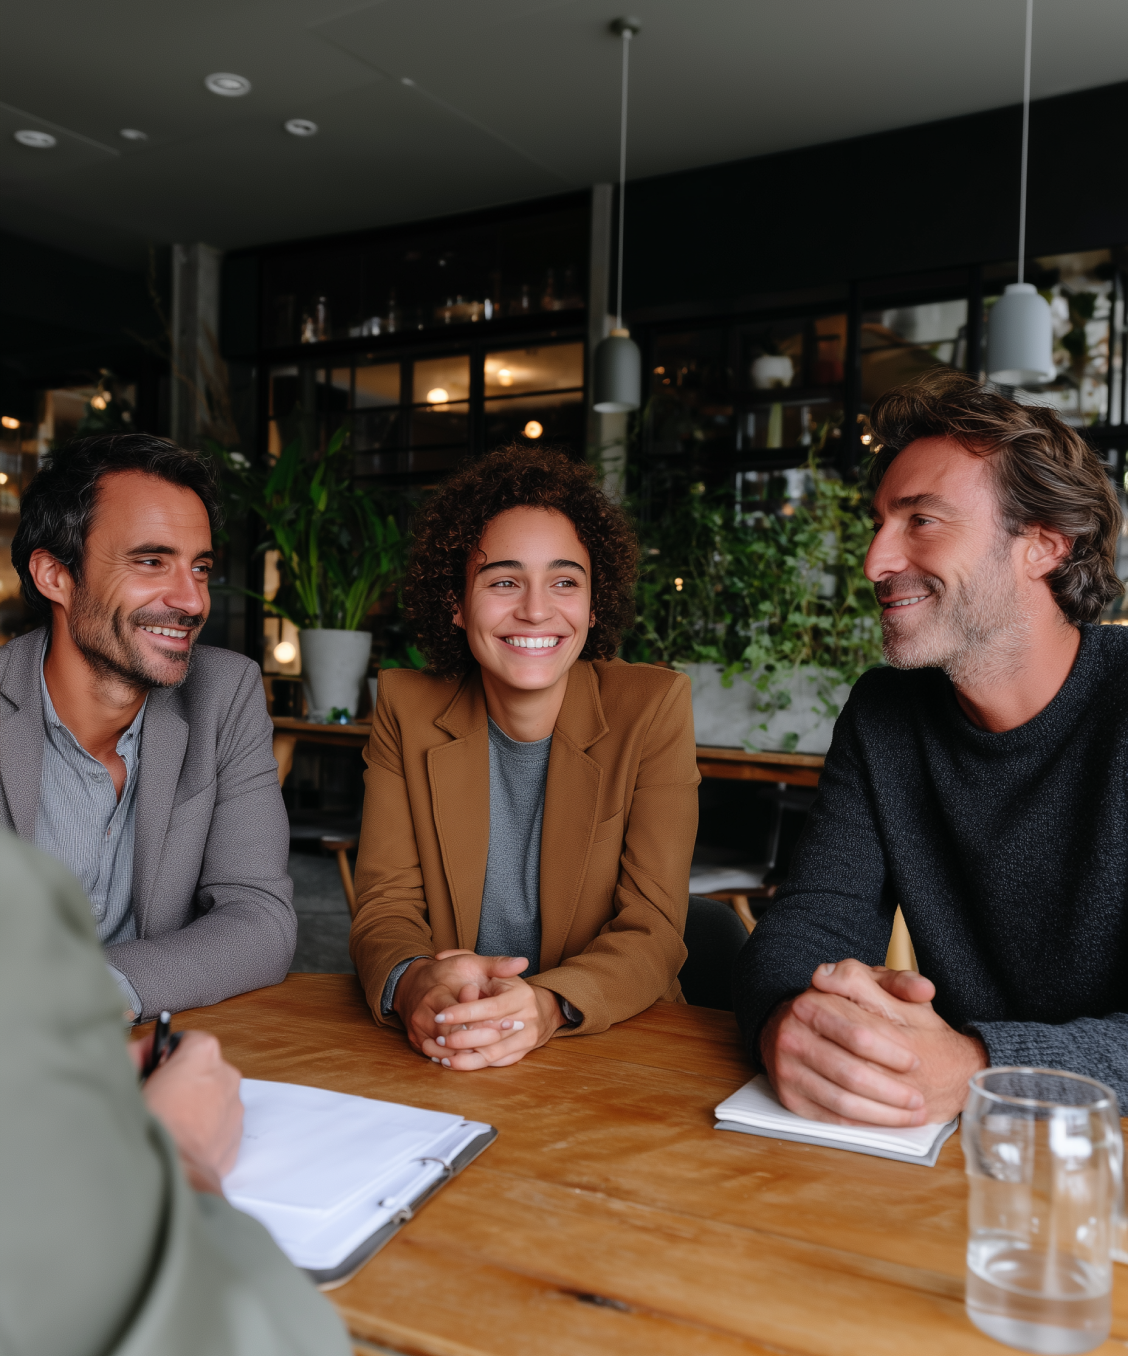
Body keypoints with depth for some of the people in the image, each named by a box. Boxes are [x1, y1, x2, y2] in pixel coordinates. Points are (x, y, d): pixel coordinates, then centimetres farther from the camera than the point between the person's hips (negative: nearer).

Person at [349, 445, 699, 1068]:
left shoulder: (654, 707, -6)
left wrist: (548, 1006, -30)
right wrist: (412, 983, -26)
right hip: (434, 1058, 2)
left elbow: (652, 931, -11)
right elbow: (385, 904, -3)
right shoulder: (406, 706, 0)